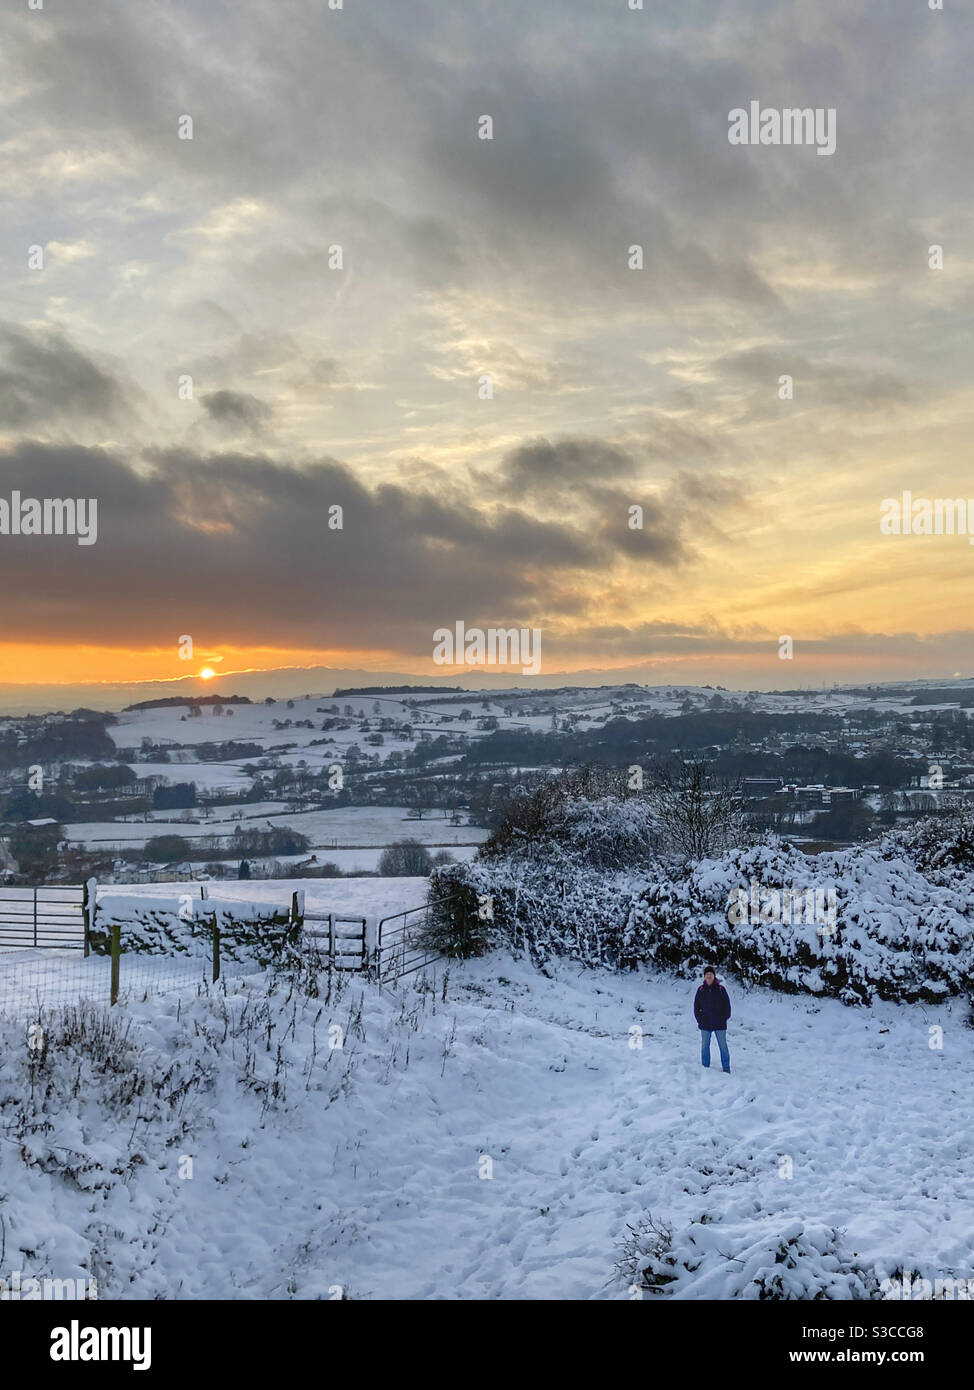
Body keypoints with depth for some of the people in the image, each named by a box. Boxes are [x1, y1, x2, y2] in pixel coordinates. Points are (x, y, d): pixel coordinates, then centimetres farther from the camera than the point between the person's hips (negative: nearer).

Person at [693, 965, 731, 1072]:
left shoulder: (721, 989, -2)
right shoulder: (701, 990, 2)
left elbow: (727, 1005, 2)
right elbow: (696, 1006, 8)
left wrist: (724, 1018, -6)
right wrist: (700, 1019, -2)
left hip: (720, 1024, -2)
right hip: (705, 1024, 2)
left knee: (723, 1046, 4)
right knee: (704, 1046, 8)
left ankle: (726, 1068, 12)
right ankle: (705, 1067, 18)